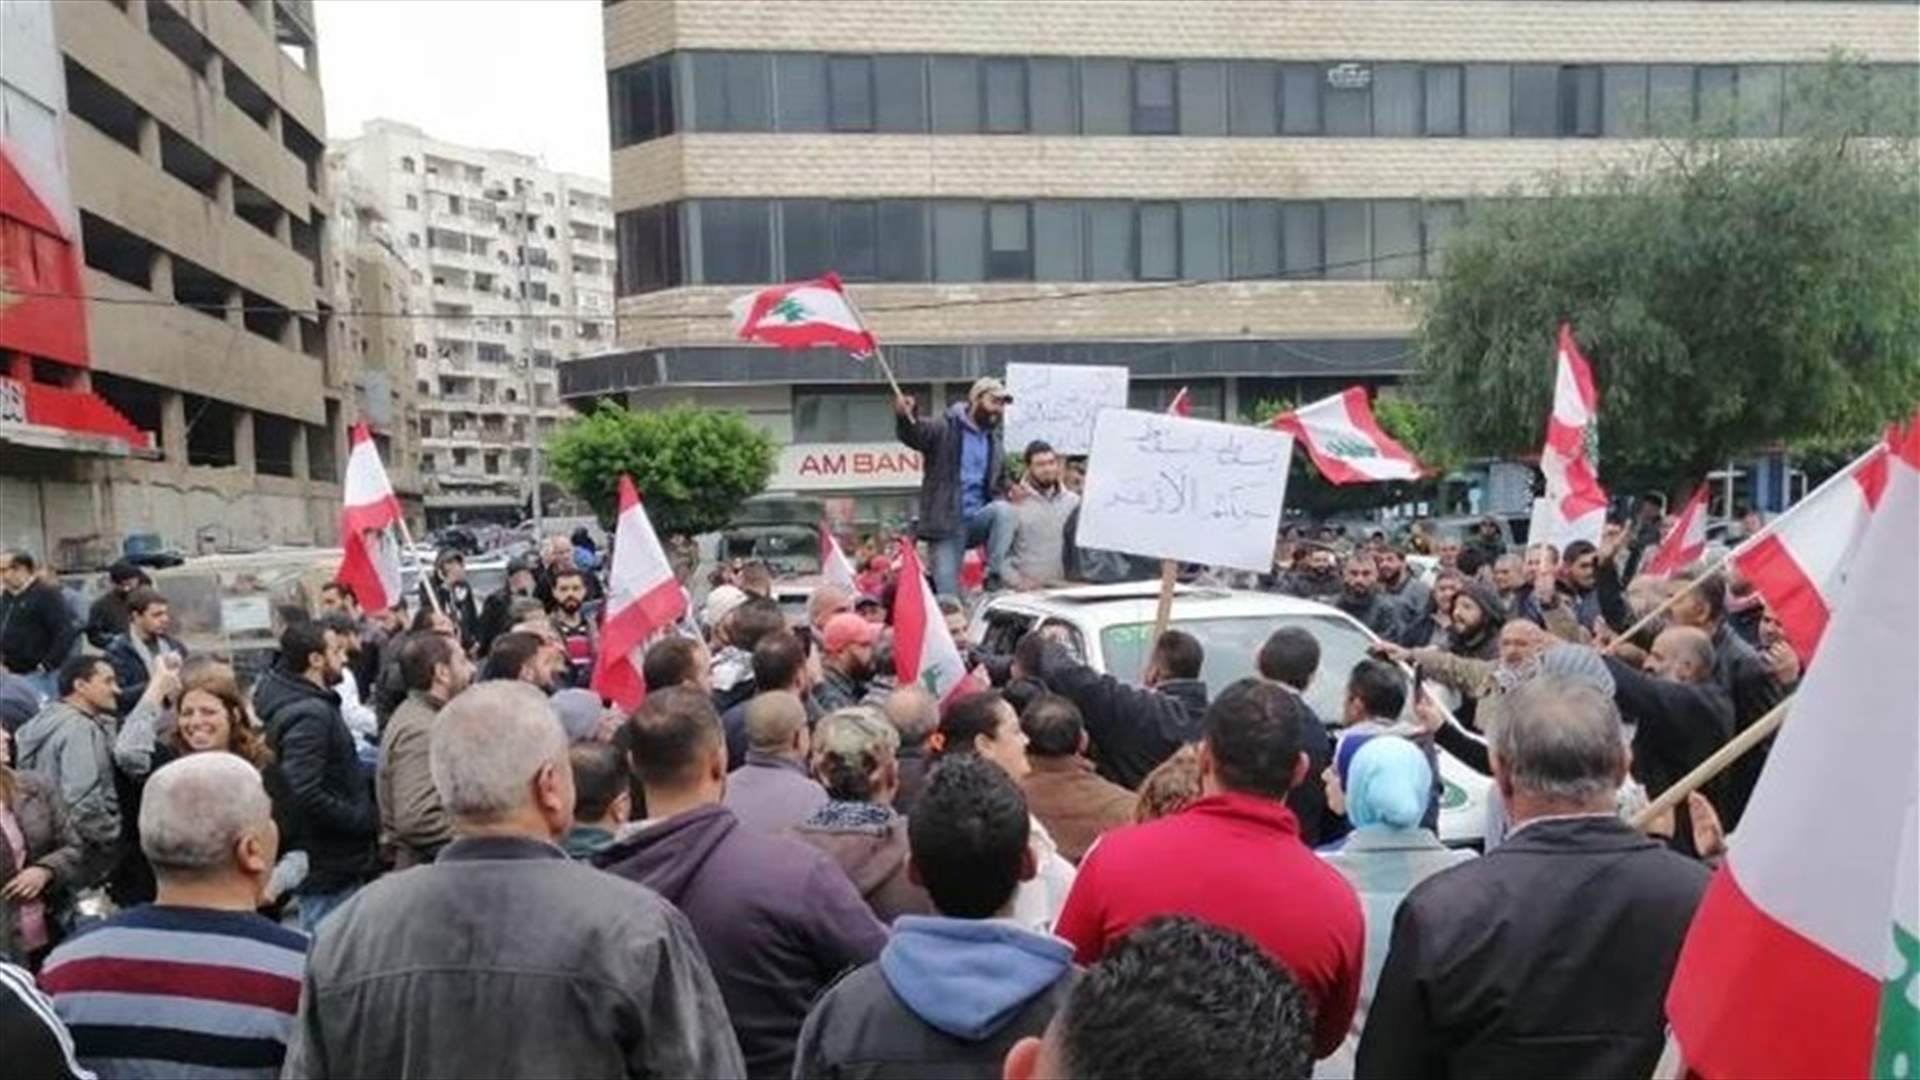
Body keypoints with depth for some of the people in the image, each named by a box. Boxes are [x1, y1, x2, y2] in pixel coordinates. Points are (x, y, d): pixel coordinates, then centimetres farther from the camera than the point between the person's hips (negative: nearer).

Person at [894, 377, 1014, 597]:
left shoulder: (994, 443, 15)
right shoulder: (945, 429, -3)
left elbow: (999, 489, 26)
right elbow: (916, 433, -23)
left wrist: (1000, 500, 4)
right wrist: (904, 417, -45)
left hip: (976, 521, 4)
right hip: (945, 525, -4)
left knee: (1002, 510, -26)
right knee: (948, 596, -9)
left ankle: (995, 577, -19)